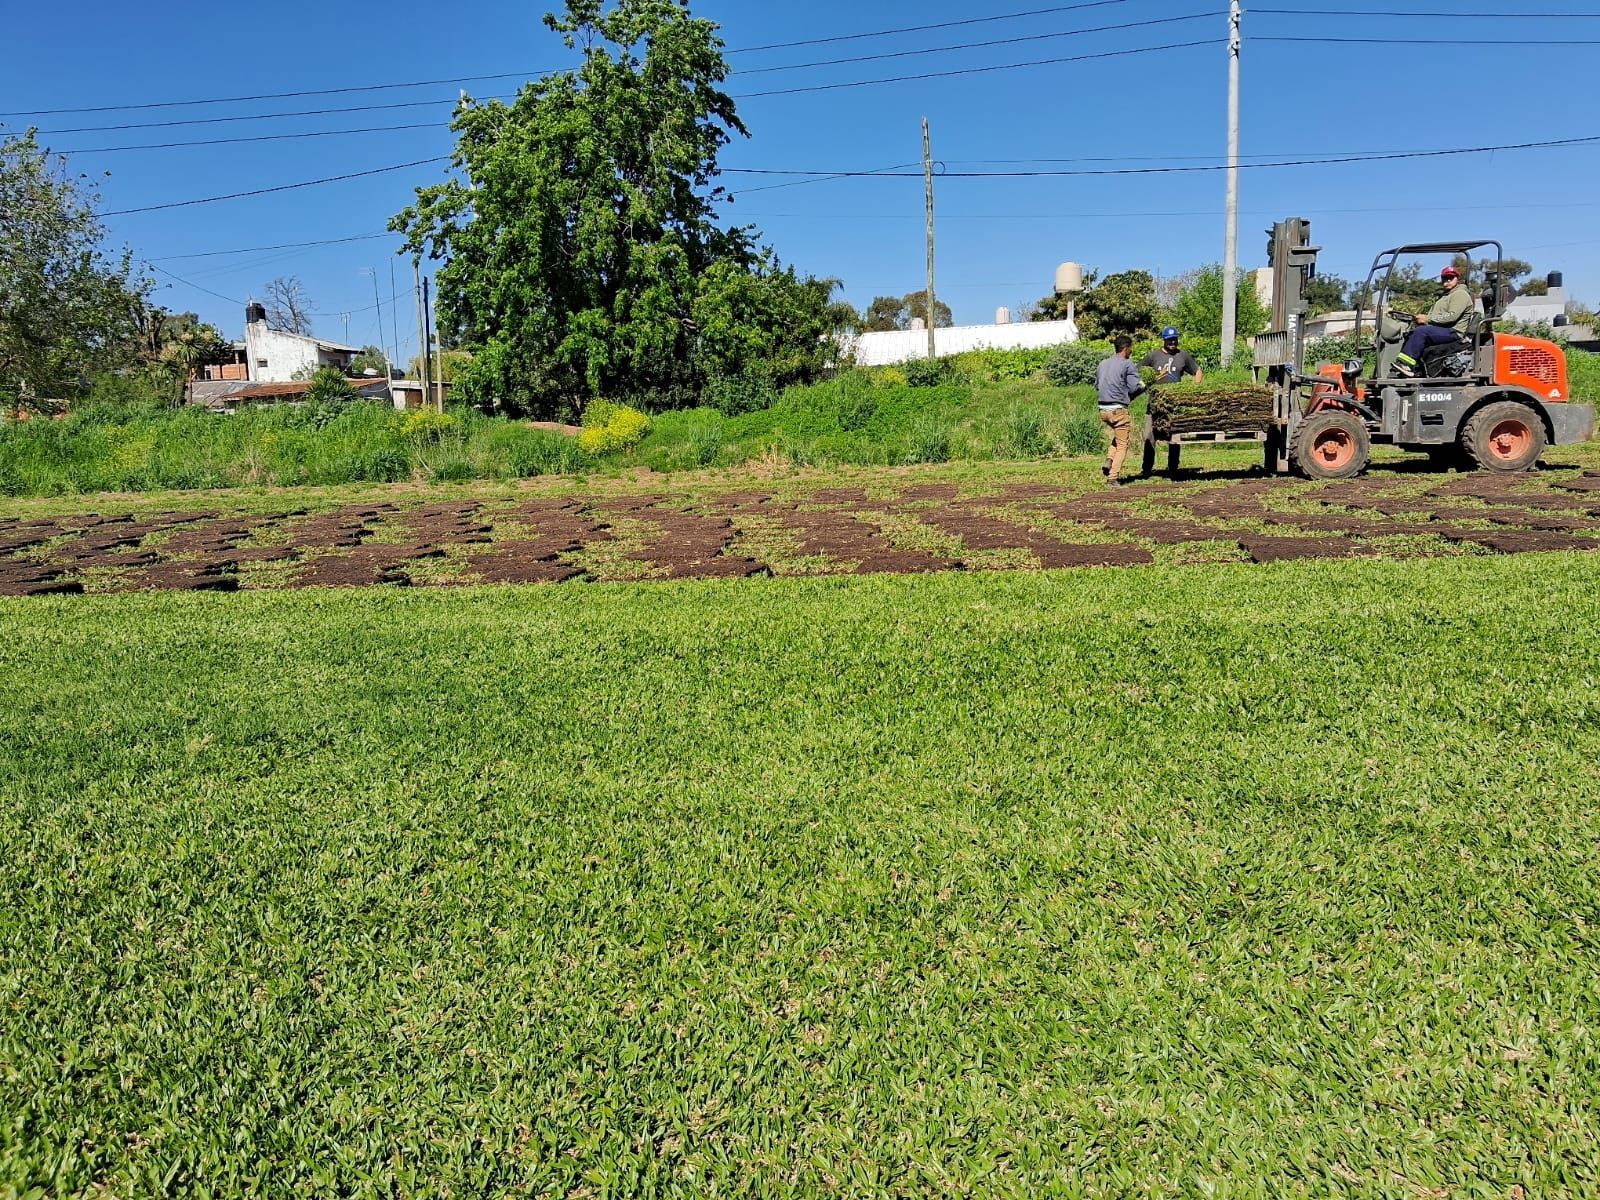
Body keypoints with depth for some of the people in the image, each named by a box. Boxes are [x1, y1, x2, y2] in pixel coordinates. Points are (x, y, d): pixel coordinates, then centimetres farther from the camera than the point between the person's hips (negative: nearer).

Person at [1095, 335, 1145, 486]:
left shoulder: (1103, 364, 11)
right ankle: (1113, 477, -2)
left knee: (1118, 437, 27)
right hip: (1118, 410, -7)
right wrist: (1143, 385, 7)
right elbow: (1134, 387, -13)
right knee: (1122, 444, 4)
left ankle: (1109, 462, 7)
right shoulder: (1128, 365, -9)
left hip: (1103, 410, 7)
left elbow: (1096, 385, 20)